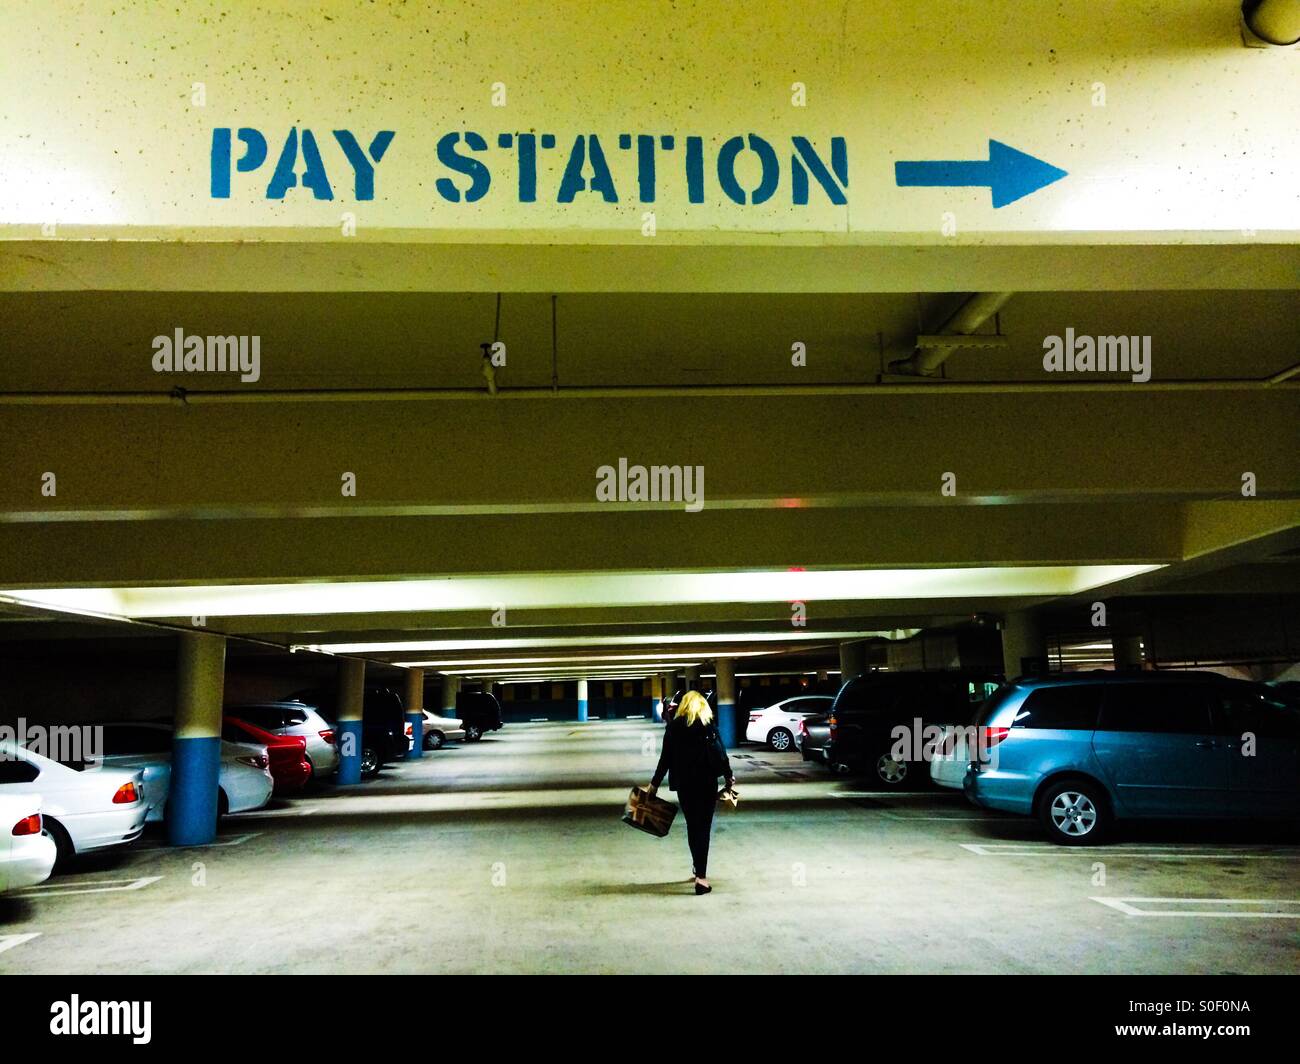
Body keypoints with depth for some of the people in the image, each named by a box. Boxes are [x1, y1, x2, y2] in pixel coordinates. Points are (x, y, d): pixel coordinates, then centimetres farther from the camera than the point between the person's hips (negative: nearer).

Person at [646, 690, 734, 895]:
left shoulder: (674, 726, 1)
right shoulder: (707, 725, -3)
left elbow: (666, 757, 1)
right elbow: (720, 753, -4)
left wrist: (654, 784, 7)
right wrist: (728, 776, 9)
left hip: (683, 783, 2)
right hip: (706, 782, -2)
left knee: (692, 826, 17)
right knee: (703, 827, 0)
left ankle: (697, 869, 28)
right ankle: (701, 876, -8)